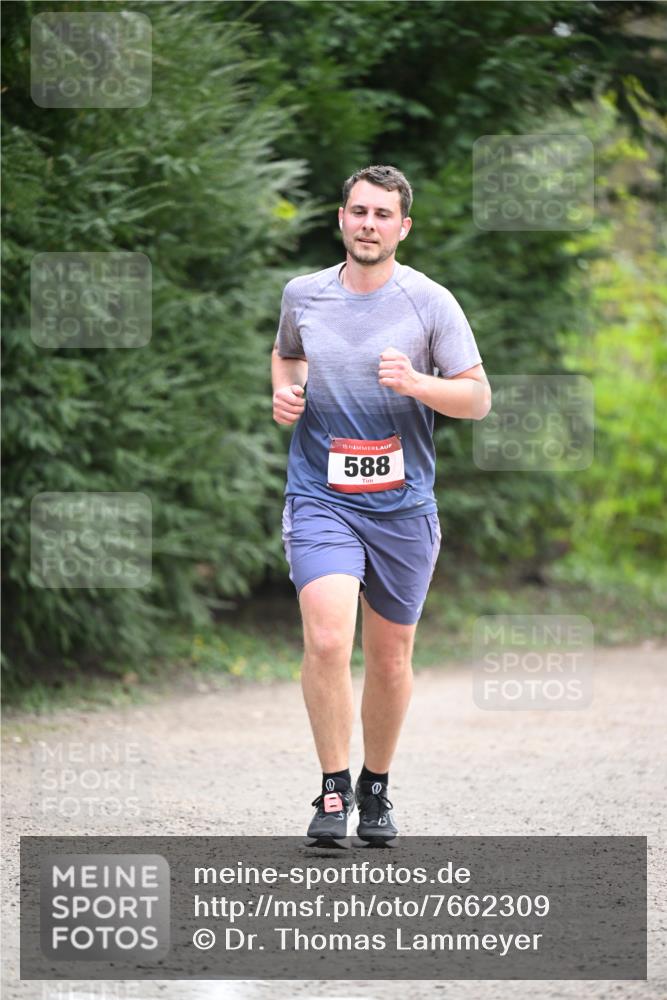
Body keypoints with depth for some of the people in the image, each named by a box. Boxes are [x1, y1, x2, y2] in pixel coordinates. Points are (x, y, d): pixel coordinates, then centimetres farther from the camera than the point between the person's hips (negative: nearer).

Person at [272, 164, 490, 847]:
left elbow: (478, 398, -1)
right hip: (320, 499, 0)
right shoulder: (302, 294, 4)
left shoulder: (430, 302, -3)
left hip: (403, 506, 0)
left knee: (390, 656, 9)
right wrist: (283, 390, 4)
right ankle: (333, 790, -9)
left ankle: (376, 788, 30)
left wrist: (415, 382, -19)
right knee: (326, 641, -20)